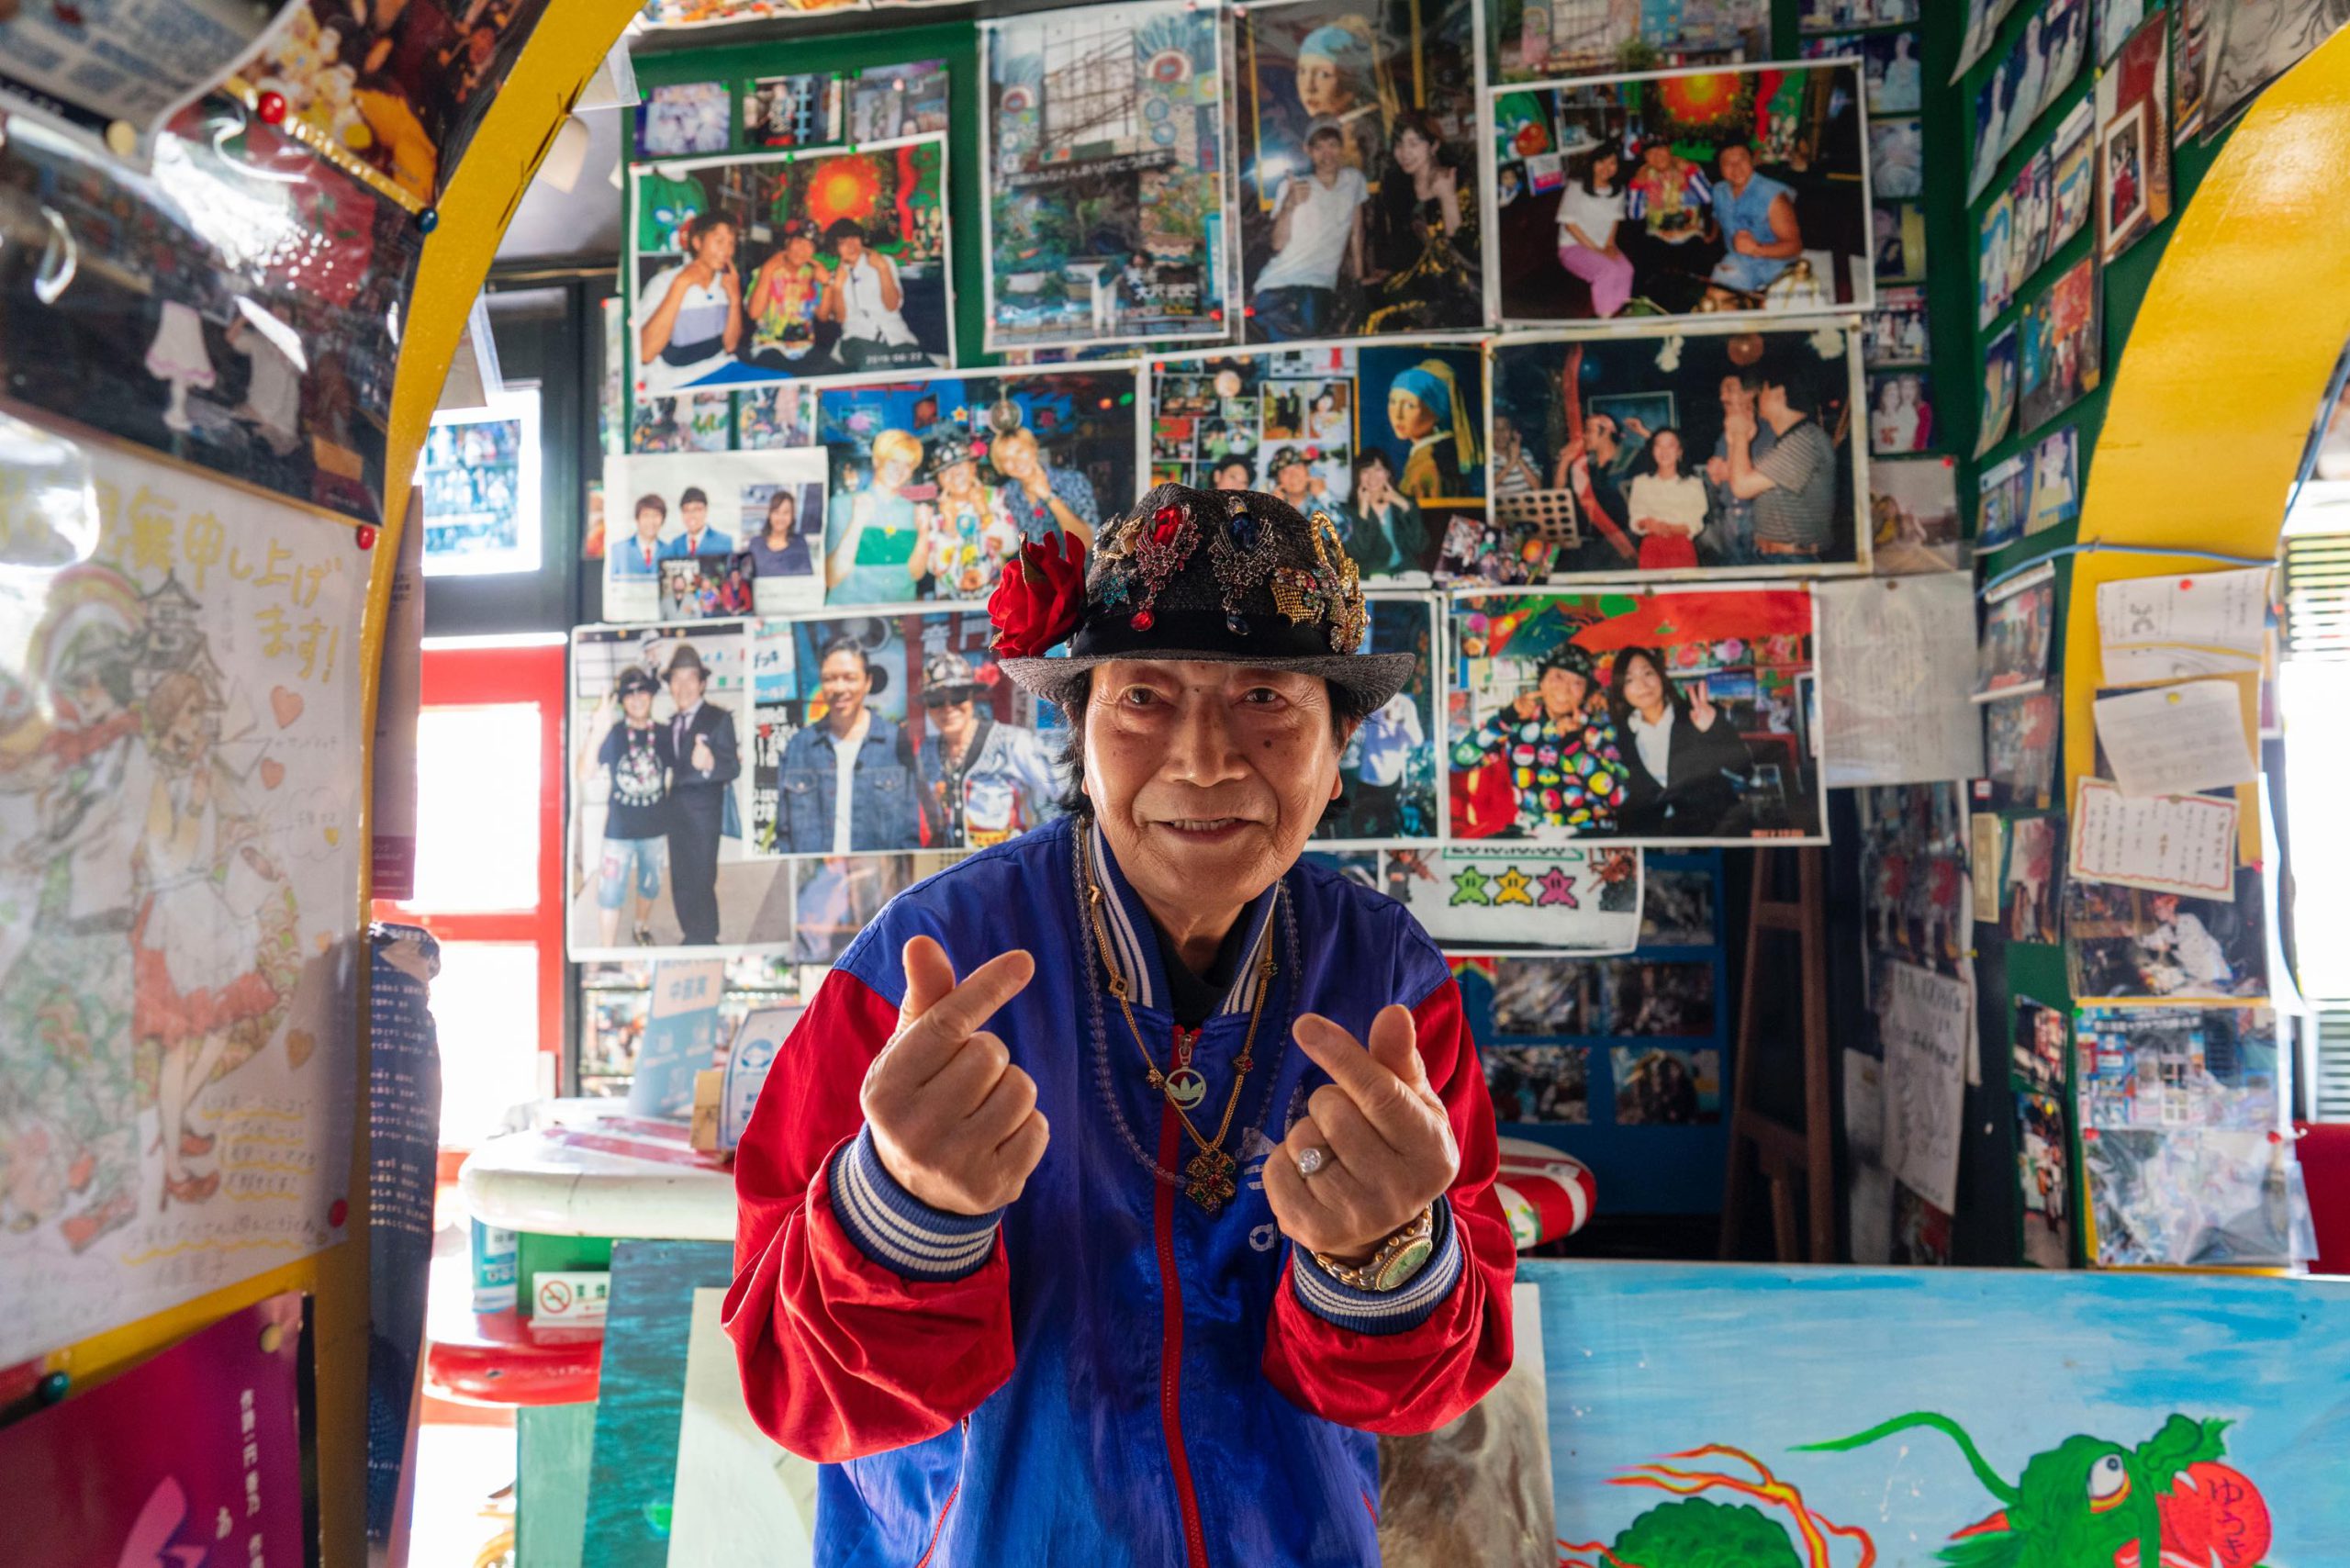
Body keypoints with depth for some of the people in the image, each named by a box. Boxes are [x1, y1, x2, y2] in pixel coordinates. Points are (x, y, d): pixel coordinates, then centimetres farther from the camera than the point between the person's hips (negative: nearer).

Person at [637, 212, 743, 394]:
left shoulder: (725, 282, 7)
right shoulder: (664, 282, -8)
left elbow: (729, 346, 9)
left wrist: (735, 299, -6)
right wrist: (680, 284, -19)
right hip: (675, 385, -6)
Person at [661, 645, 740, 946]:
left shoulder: (719, 718, -7)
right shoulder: (672, 723, 13)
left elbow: (733, 767, -16)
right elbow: (674, 764, 17)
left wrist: (710, 764, -35)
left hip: (704, 812, -7)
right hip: (677, 811, 7)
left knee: (701, 883, -6)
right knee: (680, 882, 13)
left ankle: (706, 943, 6)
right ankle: (691, 938, 26)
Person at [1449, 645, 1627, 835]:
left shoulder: (1599, 724, 5)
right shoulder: (1519, 721, 6)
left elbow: (1617, 795, -8)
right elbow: (1461, 759, -5)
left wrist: (1574, 745, -15)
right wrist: (1506, 718, -13)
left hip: (1591, 837, -2)